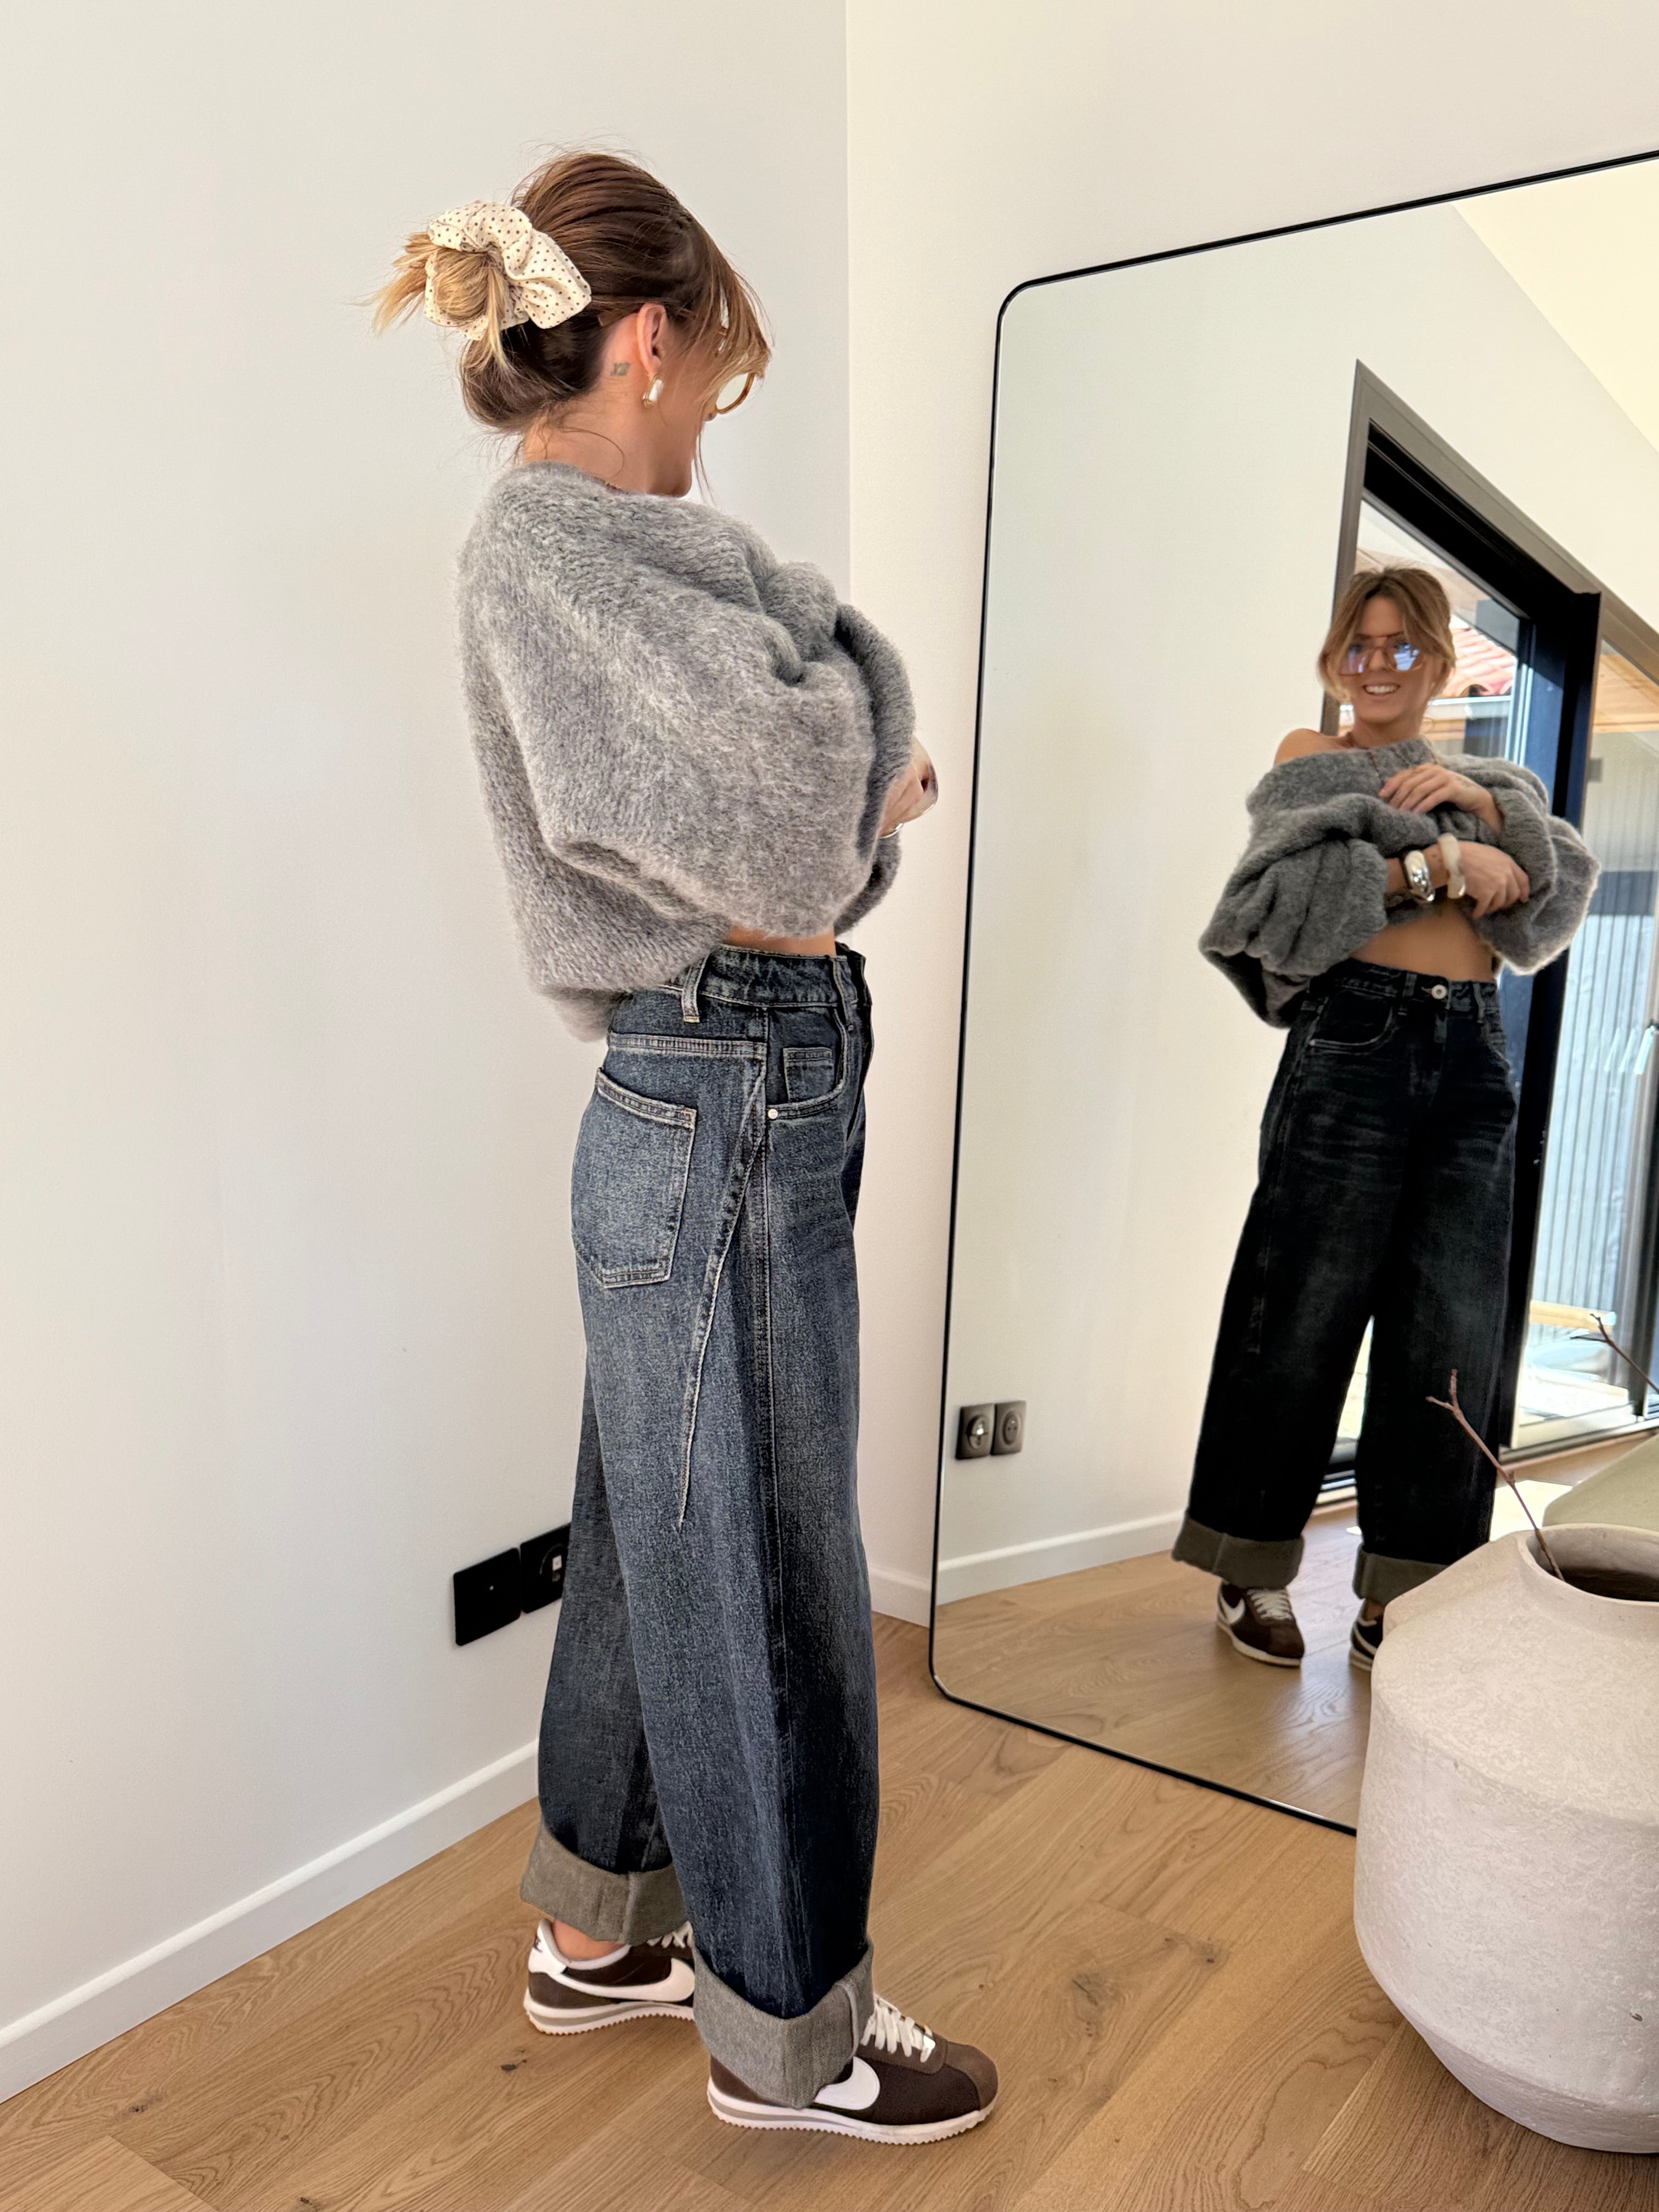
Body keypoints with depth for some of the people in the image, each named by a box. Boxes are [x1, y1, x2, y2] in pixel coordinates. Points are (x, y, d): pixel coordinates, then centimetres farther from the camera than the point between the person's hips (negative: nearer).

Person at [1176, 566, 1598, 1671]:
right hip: (1354, 1043, -4)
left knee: (1451, 1338, 3)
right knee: (1304, 1319, -2)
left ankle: (1396, 1598, 14)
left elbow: (1564, 889, 6)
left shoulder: (1482, 777, 23)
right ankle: (1257, 1572, 12)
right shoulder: (1312, 758, 10)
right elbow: (1296, 889, -9)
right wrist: (1440, 863, -14)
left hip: (1474, 1055, 5)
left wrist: (1481, 799, -5)